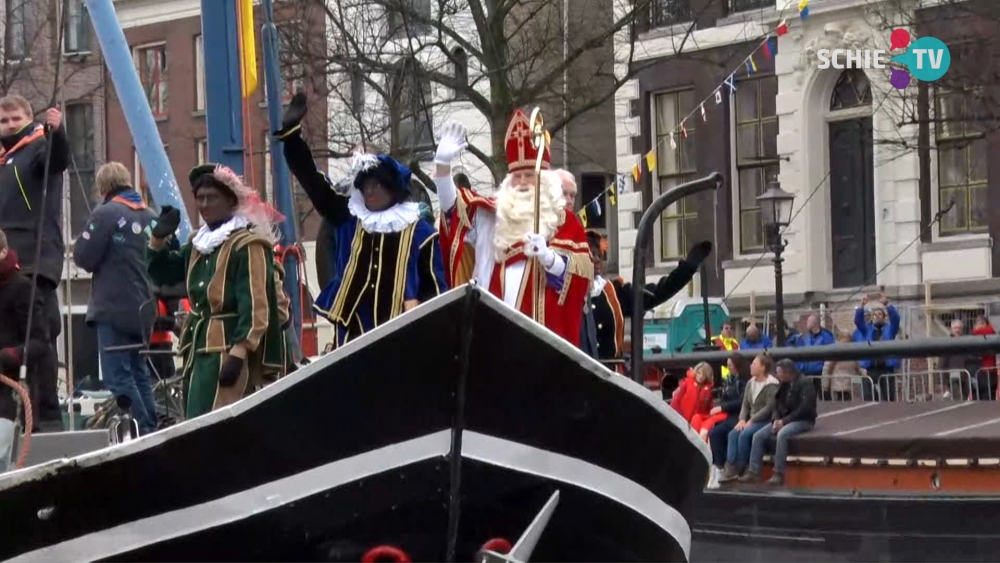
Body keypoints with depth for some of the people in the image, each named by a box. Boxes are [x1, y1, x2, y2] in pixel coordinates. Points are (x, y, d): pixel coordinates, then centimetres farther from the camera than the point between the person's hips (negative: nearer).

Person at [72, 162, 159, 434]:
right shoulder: (149, 216, 10)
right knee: (139, 375, 14)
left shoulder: (105, 214, -12)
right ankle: (151, 434, 13)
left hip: (114, 310, -8)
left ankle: (139, 434, -13)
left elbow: (83, 257, -12)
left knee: (118, 378, -7)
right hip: (142, 310, 8)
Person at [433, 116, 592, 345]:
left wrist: (546, 256, -21)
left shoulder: (564, 221, 8)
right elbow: (452, 204, 9)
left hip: (541, 327, -3)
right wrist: (443, 164, -8)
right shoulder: (492, 215, 19)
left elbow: (580, 270, -1)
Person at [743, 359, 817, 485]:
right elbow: (778, 405, 14)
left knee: (782, 434, -36)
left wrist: (784, 421, -21)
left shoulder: (805, 384, -12)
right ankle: (753, 472, -10)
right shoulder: (783, 385, 11)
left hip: (803, 421, -8)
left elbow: (804, 408, -21)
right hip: (783, 420, 8)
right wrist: (776, 420, -8)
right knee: (758, 436, -8)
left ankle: (779, 474, -34)